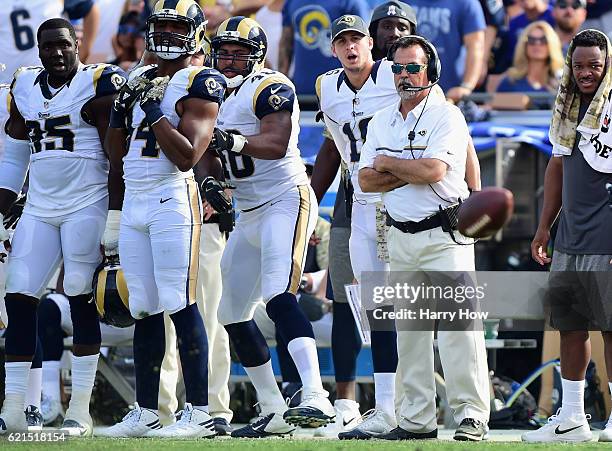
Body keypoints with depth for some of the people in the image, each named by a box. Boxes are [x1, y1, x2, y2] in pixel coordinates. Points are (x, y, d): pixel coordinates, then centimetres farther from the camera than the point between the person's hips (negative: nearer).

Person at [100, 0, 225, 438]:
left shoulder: (201, 83, -5)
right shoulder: (138, 82, 18)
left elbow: (187, 156, -15)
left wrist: (153, 110, -14)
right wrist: (114, 214, 21)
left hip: (172, 200, -7)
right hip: (133, 203, 7)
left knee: (180, 306, -9)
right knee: (144, 310, 8)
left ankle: (199, 413, -7)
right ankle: (145, 413, 12)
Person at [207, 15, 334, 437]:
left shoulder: (270, 87, -10)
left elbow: (276, 143, -25)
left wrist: (238, 142, -41)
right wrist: (214, 184, 3)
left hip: (286, 202, -10)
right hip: (249, 214, 10)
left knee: (279, 298, -27)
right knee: (233, 314, 11)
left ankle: (316, 398, -37)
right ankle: (273, 412, 17)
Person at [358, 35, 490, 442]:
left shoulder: (446, 116, -5)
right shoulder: (381, 122, 13)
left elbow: (433, 170, -19)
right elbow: (366, 181, 4)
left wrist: (388, 163, -4)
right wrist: (414, 171, -10)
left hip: (444, 235, -6)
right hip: (400, 237, 6)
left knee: (456, 324, -13)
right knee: (409, 329, 7)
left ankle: (471, 415, -12)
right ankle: (418, 419, 12)